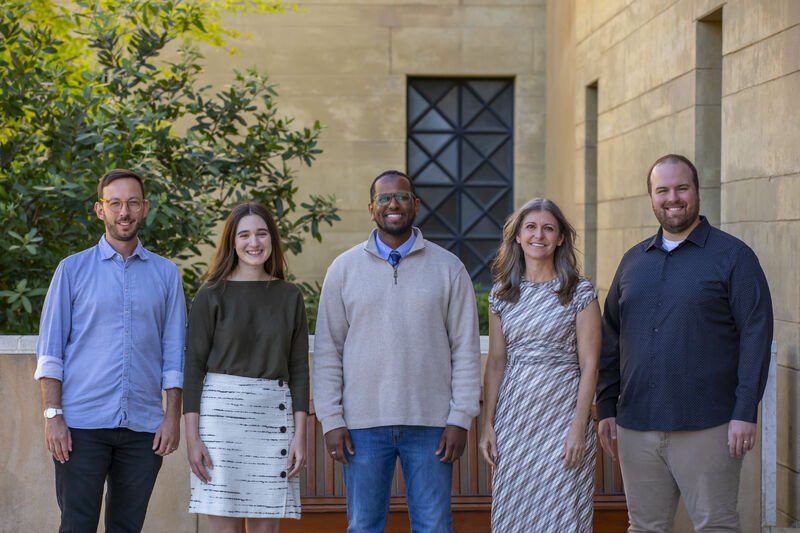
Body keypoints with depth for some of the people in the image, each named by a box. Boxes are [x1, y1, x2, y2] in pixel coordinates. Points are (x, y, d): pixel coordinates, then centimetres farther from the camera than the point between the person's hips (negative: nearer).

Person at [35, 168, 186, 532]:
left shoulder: (165, 274, 11)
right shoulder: (73, 269, 5)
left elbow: (173, 355, 10)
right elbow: (49, 352, 2)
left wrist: (173, 417, 1)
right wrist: (52, 415, -7)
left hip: (143, 426, 2)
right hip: (82, 424, -2)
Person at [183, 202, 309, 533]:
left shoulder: (290, 297, 9)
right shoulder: (213, 294, 2)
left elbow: (299, 369, 8)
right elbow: (193, 366, 0)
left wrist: (300, 435, 1)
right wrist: (192, 436, -8)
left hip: (274, 418, 2)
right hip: (222, 412, -2)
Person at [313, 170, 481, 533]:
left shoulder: (448, 268, 4)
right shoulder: (344, 268, 5)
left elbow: (466, 349, 3)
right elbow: (327, 351, 4)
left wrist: (460, 418, -4)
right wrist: (331, 420, -2)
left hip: (430, 422, 0)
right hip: (363, 423, 1)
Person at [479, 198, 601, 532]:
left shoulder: (580, 291, -3)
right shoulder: (502, 293, 8)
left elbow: (589, 365, -5)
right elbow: (496, 362, 9)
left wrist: (578, 427, -12)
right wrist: (488, 424, 3)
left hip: (562, 415, -3)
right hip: (513, 416, 3)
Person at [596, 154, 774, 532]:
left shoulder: (732, 256, -1)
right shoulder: (633, 260, 14)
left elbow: (756, 335, -6)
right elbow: (611, 339, 16)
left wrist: (746, 412, -13)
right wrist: (606, 408, 10)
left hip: (706, 426, -5)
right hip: (636, 426, 5)